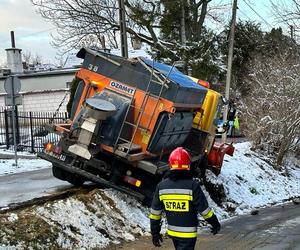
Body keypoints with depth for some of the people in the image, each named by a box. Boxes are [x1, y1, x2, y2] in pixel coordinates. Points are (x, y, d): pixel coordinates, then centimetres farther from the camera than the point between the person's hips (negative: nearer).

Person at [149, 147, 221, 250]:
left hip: (172, 232, 5)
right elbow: (204, 209, -12)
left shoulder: (161, 186, -4)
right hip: (188, 234, -5)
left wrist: (155, 233, 12)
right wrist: (215, 223, 4)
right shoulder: (192, 185, -18)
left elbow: (155, 212, 2)